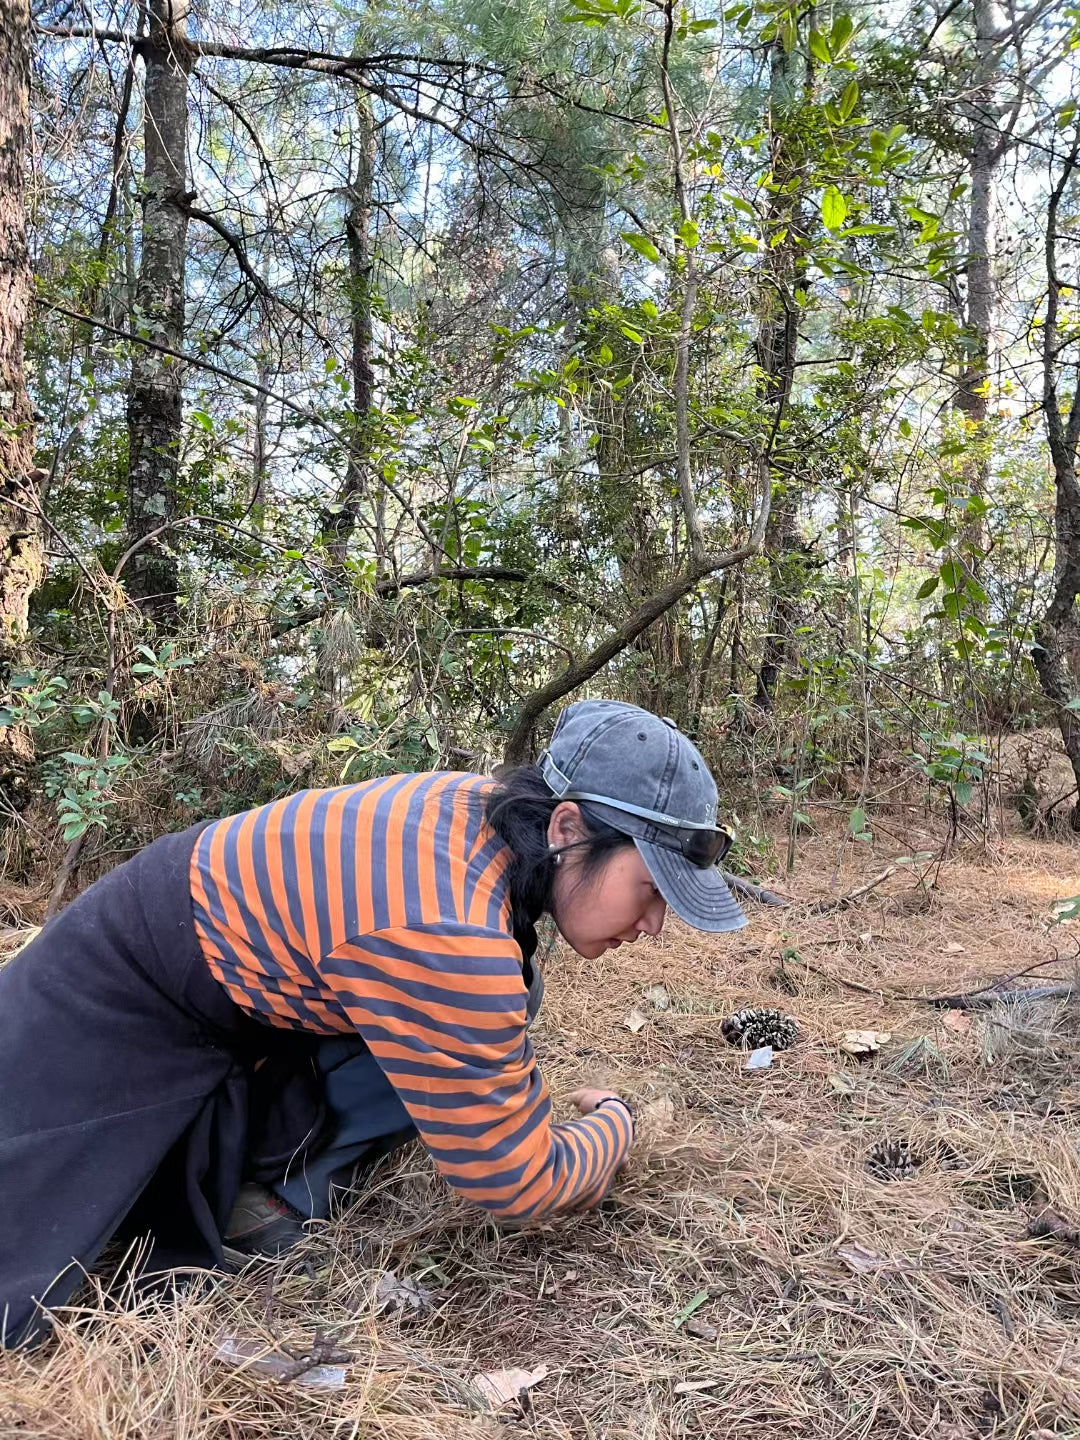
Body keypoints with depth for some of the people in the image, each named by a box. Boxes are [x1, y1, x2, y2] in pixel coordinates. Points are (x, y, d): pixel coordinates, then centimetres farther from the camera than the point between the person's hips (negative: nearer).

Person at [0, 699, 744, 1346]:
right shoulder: (444, 933, -39)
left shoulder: (496, 811, -13)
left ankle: (271, 1184, 2)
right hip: (119, 998, -7)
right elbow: (512, 1181, -25)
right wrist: (616, 1123, -7)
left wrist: (550, 1141, 8)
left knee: (504, 1011, -4)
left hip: (236, 948, 8)